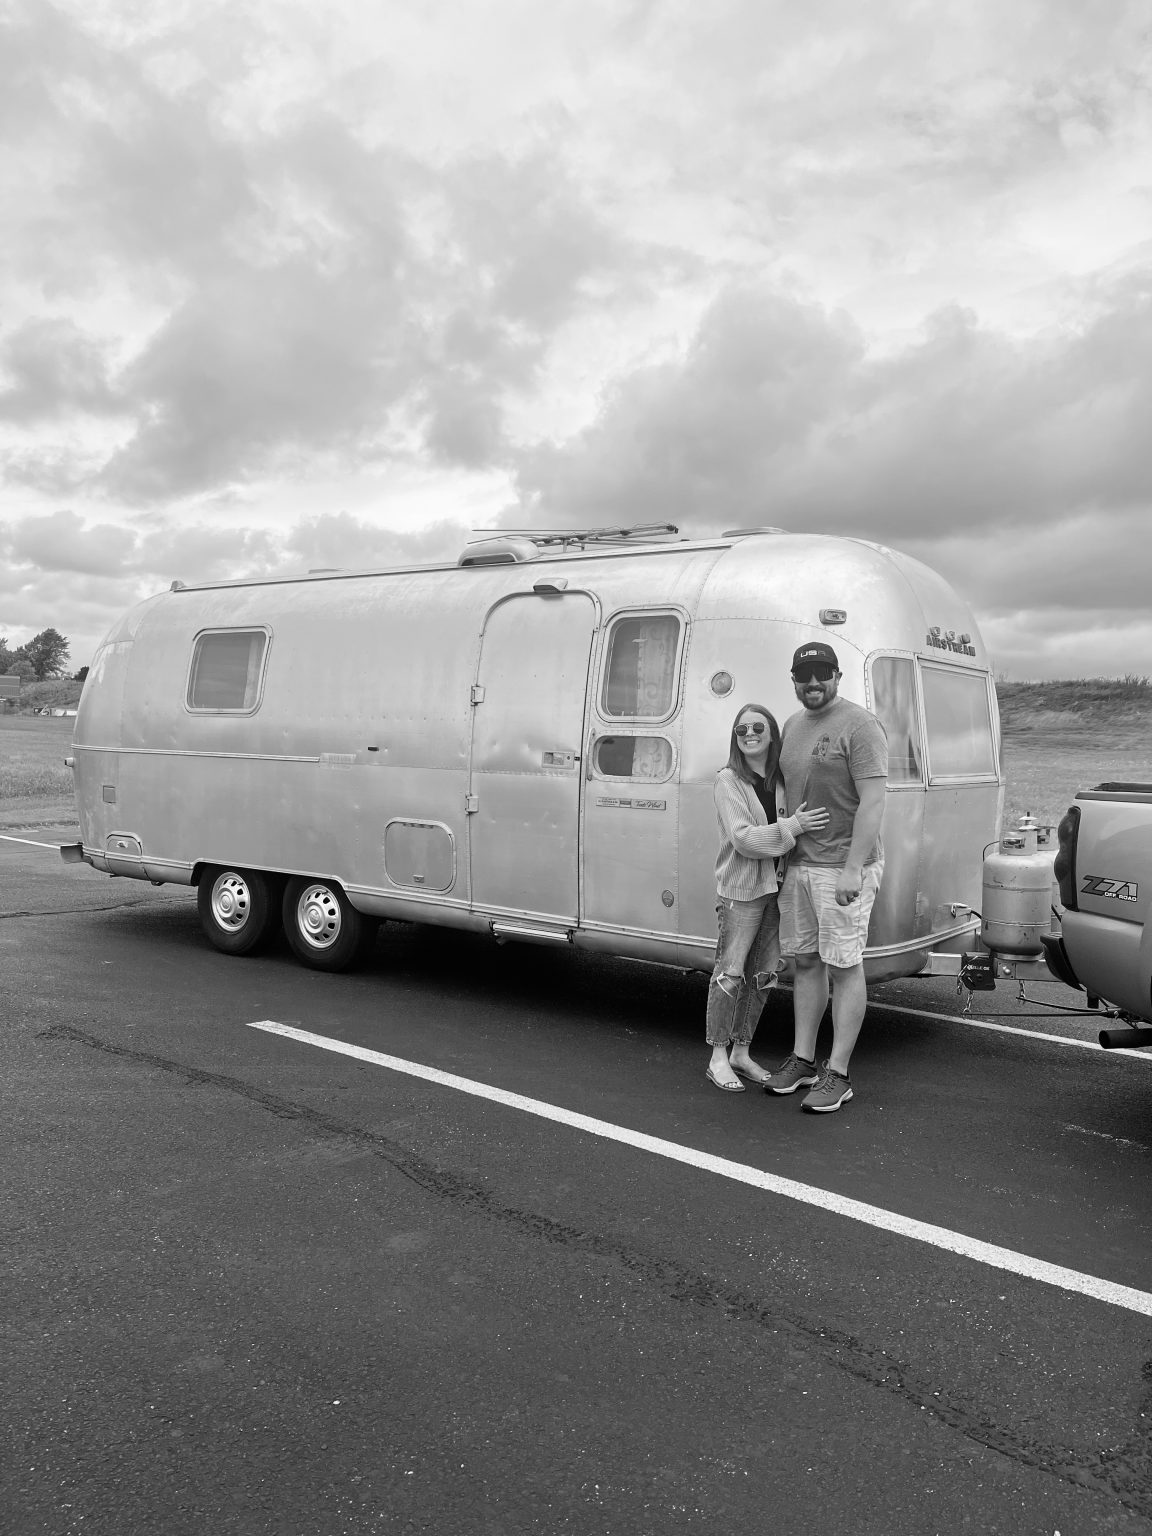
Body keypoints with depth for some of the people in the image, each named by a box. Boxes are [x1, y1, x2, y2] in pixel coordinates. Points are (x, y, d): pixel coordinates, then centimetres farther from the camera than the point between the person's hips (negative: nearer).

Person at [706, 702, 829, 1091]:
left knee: (763, 975, 11)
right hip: (740, 889, -6)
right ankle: (718, 1058, 10)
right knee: (731, 974, -3)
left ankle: (741, 1052, 24)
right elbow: (743, 838, -17)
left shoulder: (782, 779, 8)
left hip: (776, 887, 6)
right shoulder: (729, 781, -8)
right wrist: (792, 826, -23)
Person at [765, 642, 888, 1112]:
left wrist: (852, 868, -22)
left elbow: (873, 801, -17)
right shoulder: (792, 726, 14)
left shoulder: (859, 726, -11)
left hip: (842, 867, -8)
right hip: (798, 864, 8)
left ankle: (838, 1074, 6)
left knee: (844, 967, -1)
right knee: (805, 962, 13)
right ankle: (802, 1060, 24)